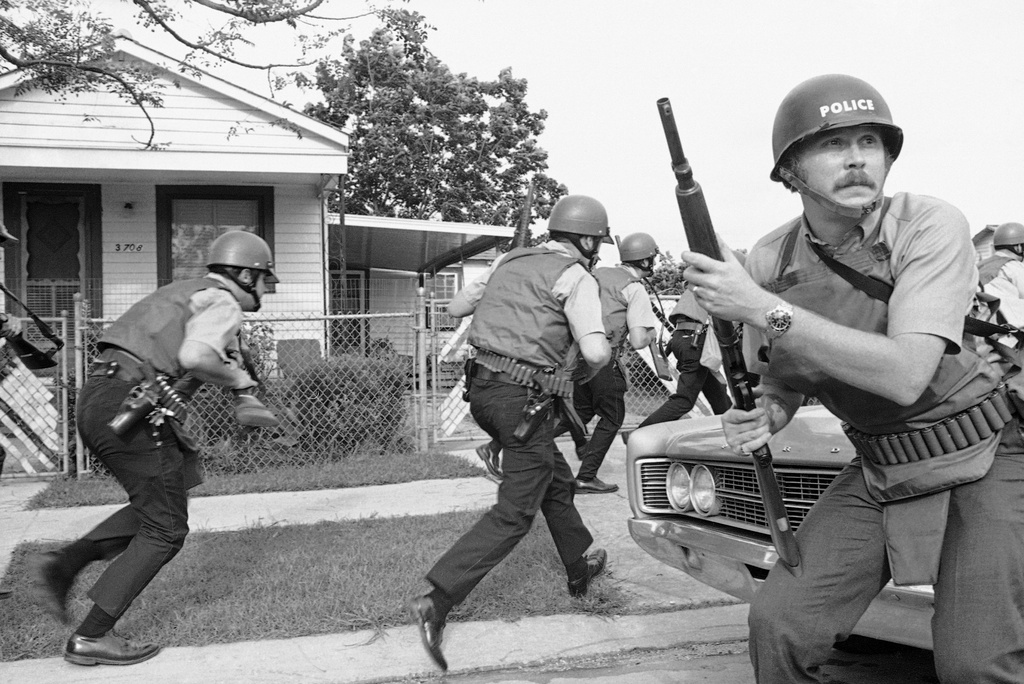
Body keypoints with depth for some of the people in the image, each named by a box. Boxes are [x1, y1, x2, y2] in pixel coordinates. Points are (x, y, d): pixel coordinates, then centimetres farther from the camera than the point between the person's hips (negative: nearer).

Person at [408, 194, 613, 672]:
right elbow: (594, 351, -17)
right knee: (515, 512, -2)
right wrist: (601, 356, 6)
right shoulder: (575, 277, -6)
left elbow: (455, 307, 22)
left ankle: (581, 568, 41)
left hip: (482, 387, 8)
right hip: (524, 398, -8)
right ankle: (437, 600, -11)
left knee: (556, 482, 24)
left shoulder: (509, 261, 13)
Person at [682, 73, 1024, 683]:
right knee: (779, 623, -10)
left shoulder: (931, 226, -19)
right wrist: (762, 420, -16)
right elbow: (782, 384, 8)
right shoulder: (770, 261, -6)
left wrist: (761, 308, -32)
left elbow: (905, 376, -31)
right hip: (879, 473, 4)